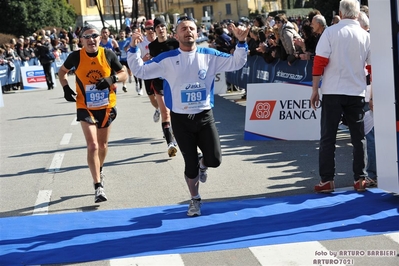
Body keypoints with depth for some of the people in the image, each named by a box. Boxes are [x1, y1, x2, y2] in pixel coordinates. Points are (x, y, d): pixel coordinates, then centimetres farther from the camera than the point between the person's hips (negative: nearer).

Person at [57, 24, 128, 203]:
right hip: (85, 108, -2)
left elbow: (124, 74, -2)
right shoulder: (76, 56, -12)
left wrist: (112, 79, -22)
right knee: (92, 146, -14)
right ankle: (98, 187, -9)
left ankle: (99, 171, 48)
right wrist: (66, 88, -8)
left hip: (106, 106, 2)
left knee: (102, 145, 18)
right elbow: (62, 72, 7)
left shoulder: (108, 55, -10)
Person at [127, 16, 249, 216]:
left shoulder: (209, 56, -1)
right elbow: (140, 71, -1)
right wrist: (133, 49, -14)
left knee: (214, 160, -8)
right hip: (180, 119, -1)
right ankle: (195, 200, 29)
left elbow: (235, 63, 0)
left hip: (204, 116, 1)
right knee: (190, 164, 5)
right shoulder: (167, 59, -3)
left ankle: (203, 165, 31)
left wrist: (241, 43, -15)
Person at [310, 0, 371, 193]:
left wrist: (315, 90, -2)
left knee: (328, 137, 4)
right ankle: (360, 179, 11)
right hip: (356, 92, 2)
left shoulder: (331, 32, -5)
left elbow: (319, 62, -8)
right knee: (358, 137, 11)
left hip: (332, 92, -2)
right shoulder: (366, 36, 3)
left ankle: (326, 180, 2)